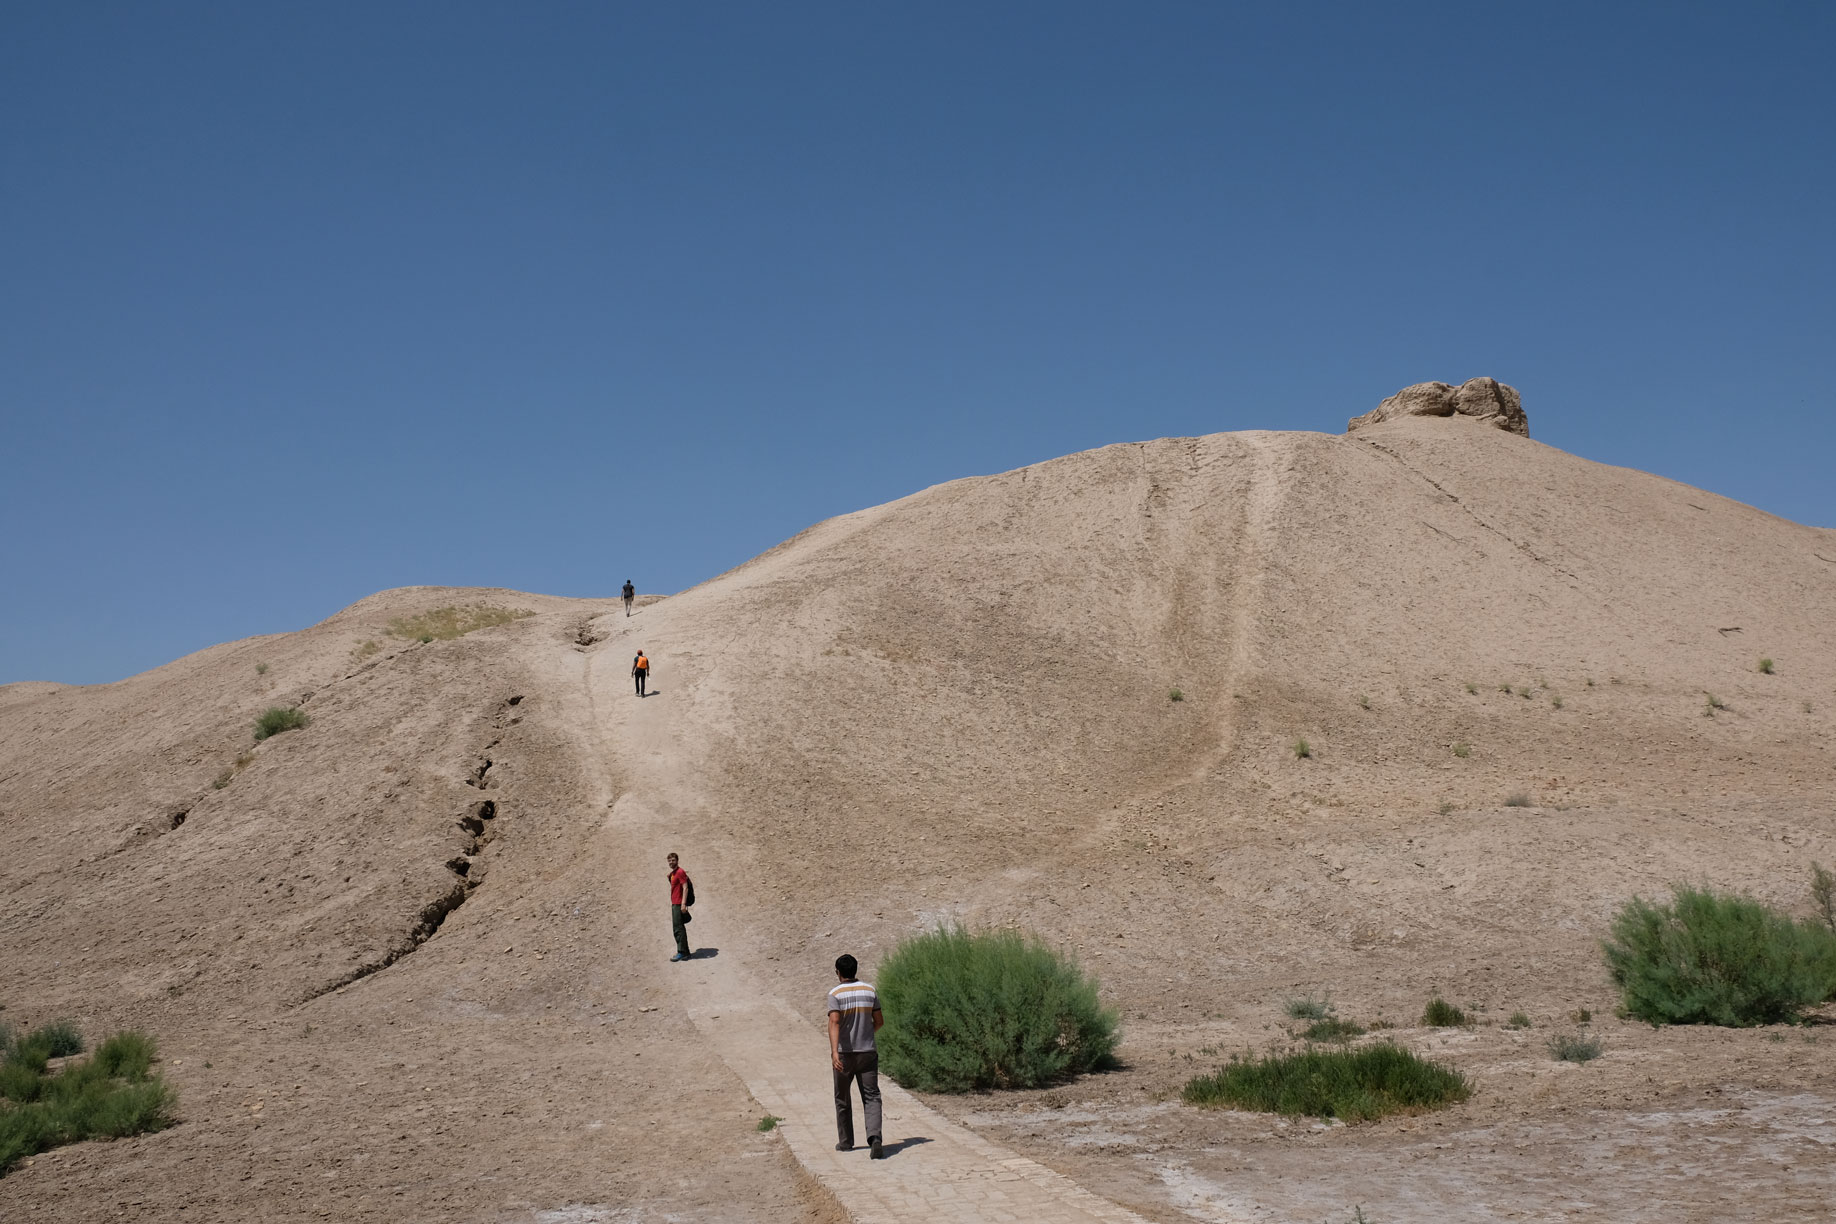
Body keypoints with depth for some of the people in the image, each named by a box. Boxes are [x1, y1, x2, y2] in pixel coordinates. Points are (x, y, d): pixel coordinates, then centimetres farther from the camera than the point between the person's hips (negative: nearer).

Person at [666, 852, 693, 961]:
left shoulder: (680, 872, -12)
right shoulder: (672, 874, 17)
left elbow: (685, 888, -18)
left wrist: (683, 904, -24)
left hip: (679, 904, -10)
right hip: (674, 904, 10)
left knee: (678, 929, -10)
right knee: (678, 928, 11)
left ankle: (681, 953, -8)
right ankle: (685, 952, 15)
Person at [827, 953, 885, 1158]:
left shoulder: (835, 994, -9)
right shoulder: (869, 990, 2)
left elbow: (834, 1023, -23)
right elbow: (879, 1021, 8)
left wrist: (834, 1052, -32)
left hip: (844, 1053, -2)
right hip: (867, 1052, 2)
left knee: (842, 1099, 16)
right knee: (871, 1097, -1)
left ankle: (845, 1142, 25)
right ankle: (874, 1138, -22)